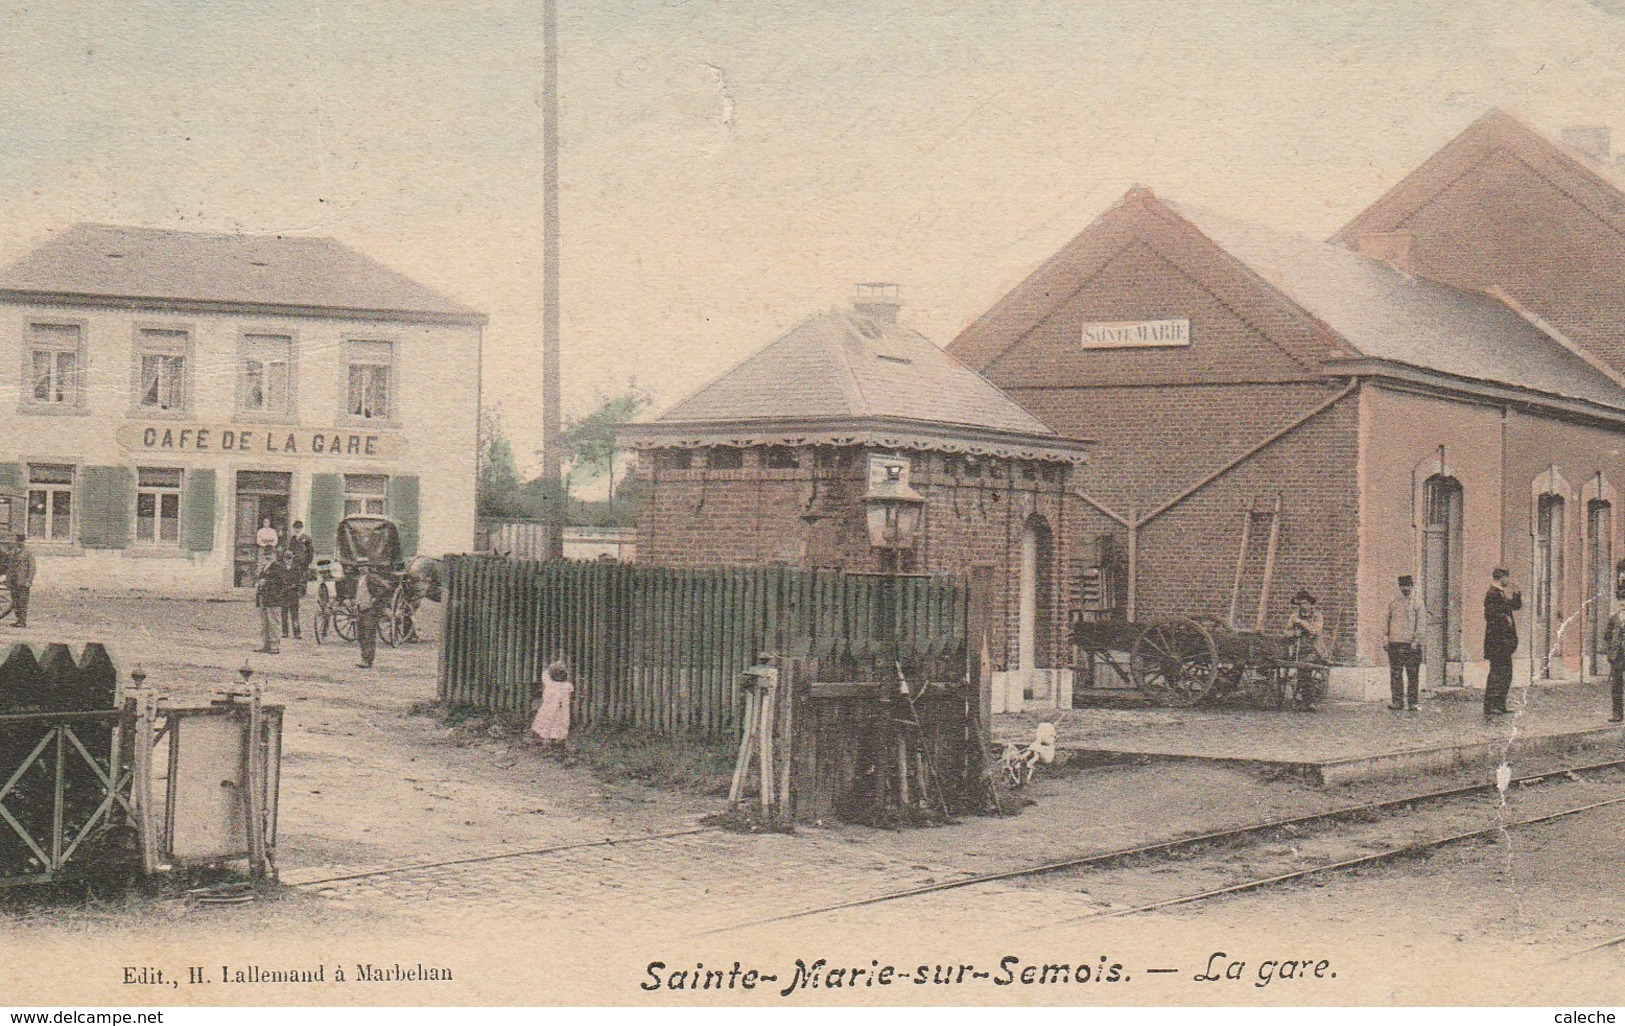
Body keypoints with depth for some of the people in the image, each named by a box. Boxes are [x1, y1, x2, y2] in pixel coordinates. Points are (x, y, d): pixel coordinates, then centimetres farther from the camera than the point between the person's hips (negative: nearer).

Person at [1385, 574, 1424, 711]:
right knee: (1395, 674, 0)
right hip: (1395, 643, 3)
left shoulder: (1417, 603, 4)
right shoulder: (1393, 603, 15)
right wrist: (1387, 639, 9)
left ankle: (1412, 703, 3)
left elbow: (1420, 624, -2)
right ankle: (1397, 701, 3)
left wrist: (1416, 640, -11)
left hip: (1411, 644, -3)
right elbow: (1388, 622, 18)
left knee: (1413, 675, -1)